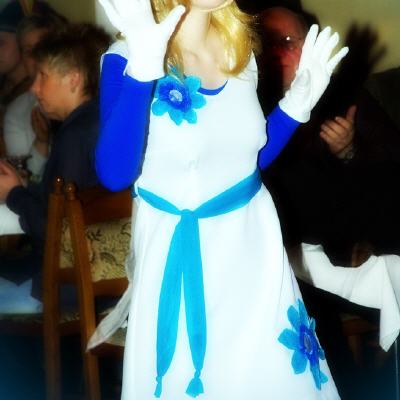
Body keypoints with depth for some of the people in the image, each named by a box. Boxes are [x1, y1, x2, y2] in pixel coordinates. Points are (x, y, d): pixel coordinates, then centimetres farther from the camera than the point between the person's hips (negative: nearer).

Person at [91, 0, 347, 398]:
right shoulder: (128, 58, -15)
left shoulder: (239, 51, 1)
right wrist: (142, 70, -36)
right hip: (181, 252, -5)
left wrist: (298, 101, -1)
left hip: (252, 240, 5)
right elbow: (114, 175, -28)